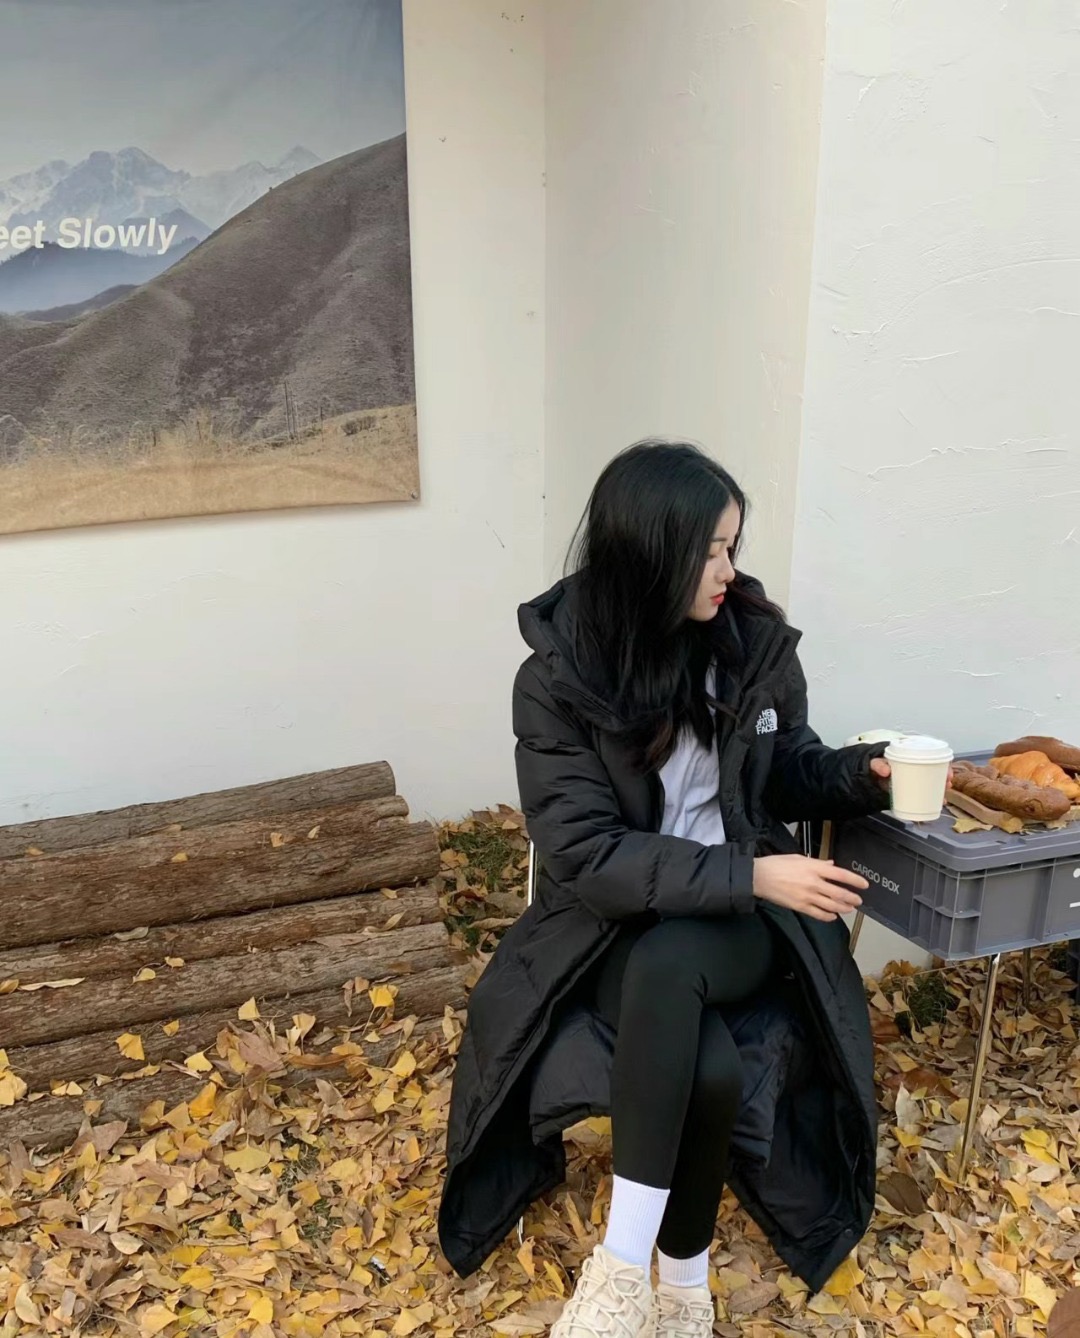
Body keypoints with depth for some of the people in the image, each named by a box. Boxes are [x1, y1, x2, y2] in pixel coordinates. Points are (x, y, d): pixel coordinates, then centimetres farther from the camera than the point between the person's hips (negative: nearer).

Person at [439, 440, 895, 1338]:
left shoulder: (757, 643, -3)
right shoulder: (557, 680, -13)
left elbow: (790, 775, 13)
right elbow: (585, 856, -18)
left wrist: (865, 772, -9)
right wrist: (749, 875, -26)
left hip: (741, 919, 2)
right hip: (610, 926, -1)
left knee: (667, 960, -35)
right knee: (711, 1070, -33)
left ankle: (627, 1259, -20)